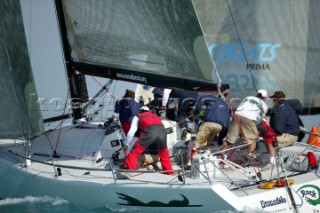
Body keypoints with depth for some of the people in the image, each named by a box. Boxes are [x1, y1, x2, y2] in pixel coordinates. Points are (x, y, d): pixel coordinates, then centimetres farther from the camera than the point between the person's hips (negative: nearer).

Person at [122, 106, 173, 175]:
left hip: (150, 131, -4)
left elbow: (132, 131, 24)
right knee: (164, 154, 24)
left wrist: (126, 144, 30)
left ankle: (128, 168, -7)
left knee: (136, 150, 3)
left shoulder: (138, 116, 31)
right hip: (163, 131, 4)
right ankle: (169, 171, 28)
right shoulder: (156, 116, 43)